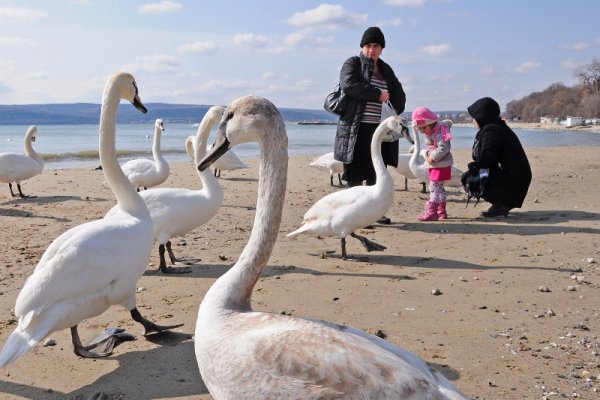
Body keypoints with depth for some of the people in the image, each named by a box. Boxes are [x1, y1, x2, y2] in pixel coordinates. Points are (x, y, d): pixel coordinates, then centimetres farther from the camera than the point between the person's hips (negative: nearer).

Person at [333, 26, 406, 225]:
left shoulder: (386, 70, 20)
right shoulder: (352, 63, 3)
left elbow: (399, 95, 23)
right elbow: (348, 85, -16)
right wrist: (377, 95, -12)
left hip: (379, 129, 6)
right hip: (357, 129, -6)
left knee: (377, 174, 9)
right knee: (355, 175, -5)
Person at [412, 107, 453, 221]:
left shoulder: (439, 132, -18)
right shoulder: (429, 134, 12)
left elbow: (444, 148, -25)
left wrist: (433, 157, -19)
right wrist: (429, 155, 1)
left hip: (441, 164, -10)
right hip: (434, 165, 10)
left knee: (434, 186, -12)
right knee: (439, 188, 16)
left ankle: (431, 212, -12)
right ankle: (441, 211, 25)